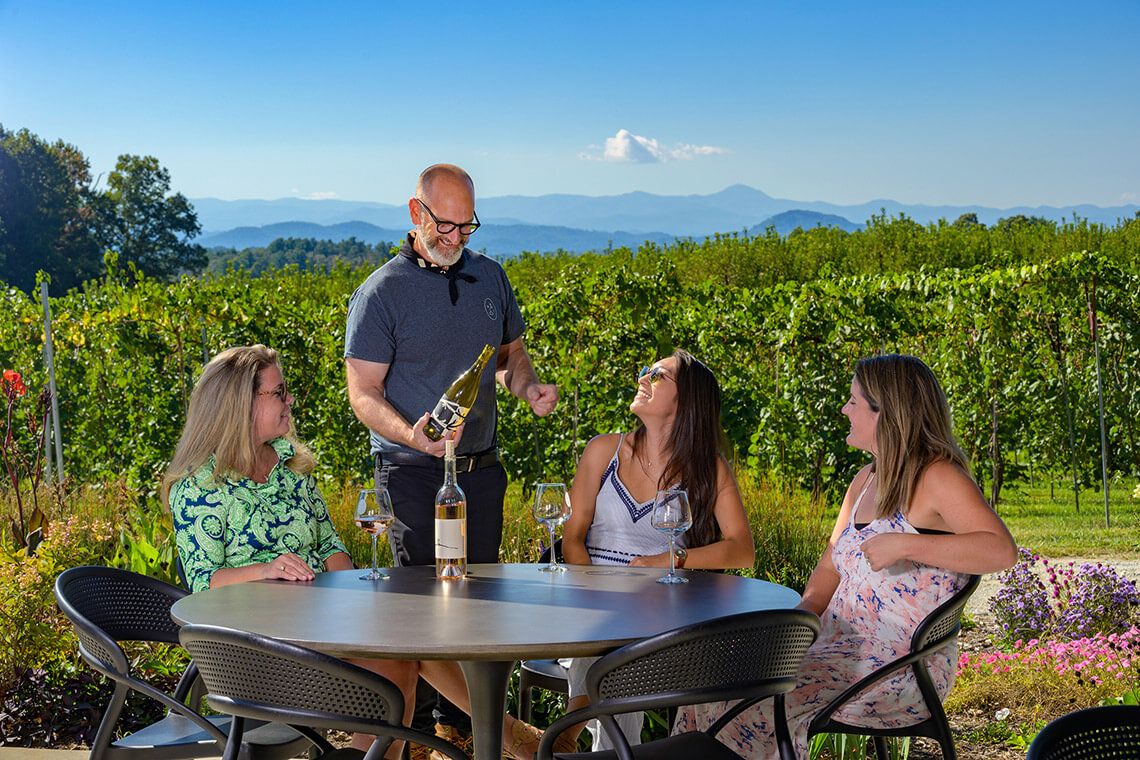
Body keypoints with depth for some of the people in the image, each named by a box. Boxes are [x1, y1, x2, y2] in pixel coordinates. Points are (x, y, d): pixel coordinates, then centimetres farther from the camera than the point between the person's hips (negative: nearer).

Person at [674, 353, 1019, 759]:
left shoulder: (937, 478, -11)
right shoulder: (864, 481, 16)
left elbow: (1002, 550, -25)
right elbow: (829, 569, 18)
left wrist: (904, 545, -27)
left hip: (902, 665, -8)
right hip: (842, 644, 9)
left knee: (763, 698, -23)